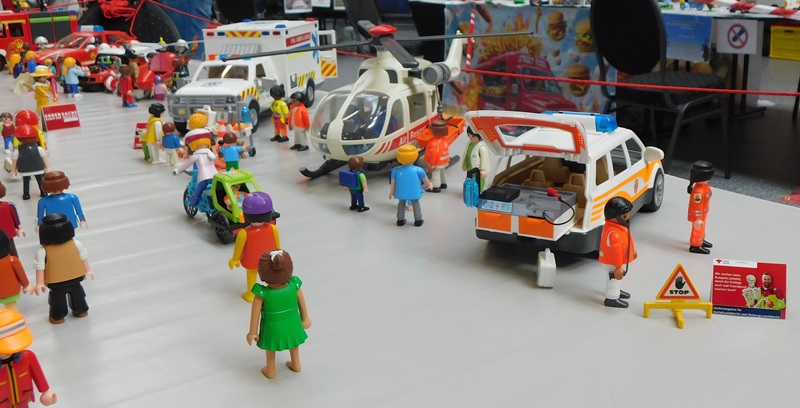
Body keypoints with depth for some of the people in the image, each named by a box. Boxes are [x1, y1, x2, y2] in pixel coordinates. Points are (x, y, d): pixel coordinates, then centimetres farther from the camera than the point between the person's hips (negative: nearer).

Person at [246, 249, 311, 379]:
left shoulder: (262, 293, -33)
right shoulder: (294, 285, -27)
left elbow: (255, 313, -20)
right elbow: (302, 303, -9)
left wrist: (253, 332, -3)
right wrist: (305, 318, 11)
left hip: (272, 327, -2)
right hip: (292, 323, 2)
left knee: (271, 348, 28)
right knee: (293, 344, 32)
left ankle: (270, 371, 47)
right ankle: (296, 365, 53)